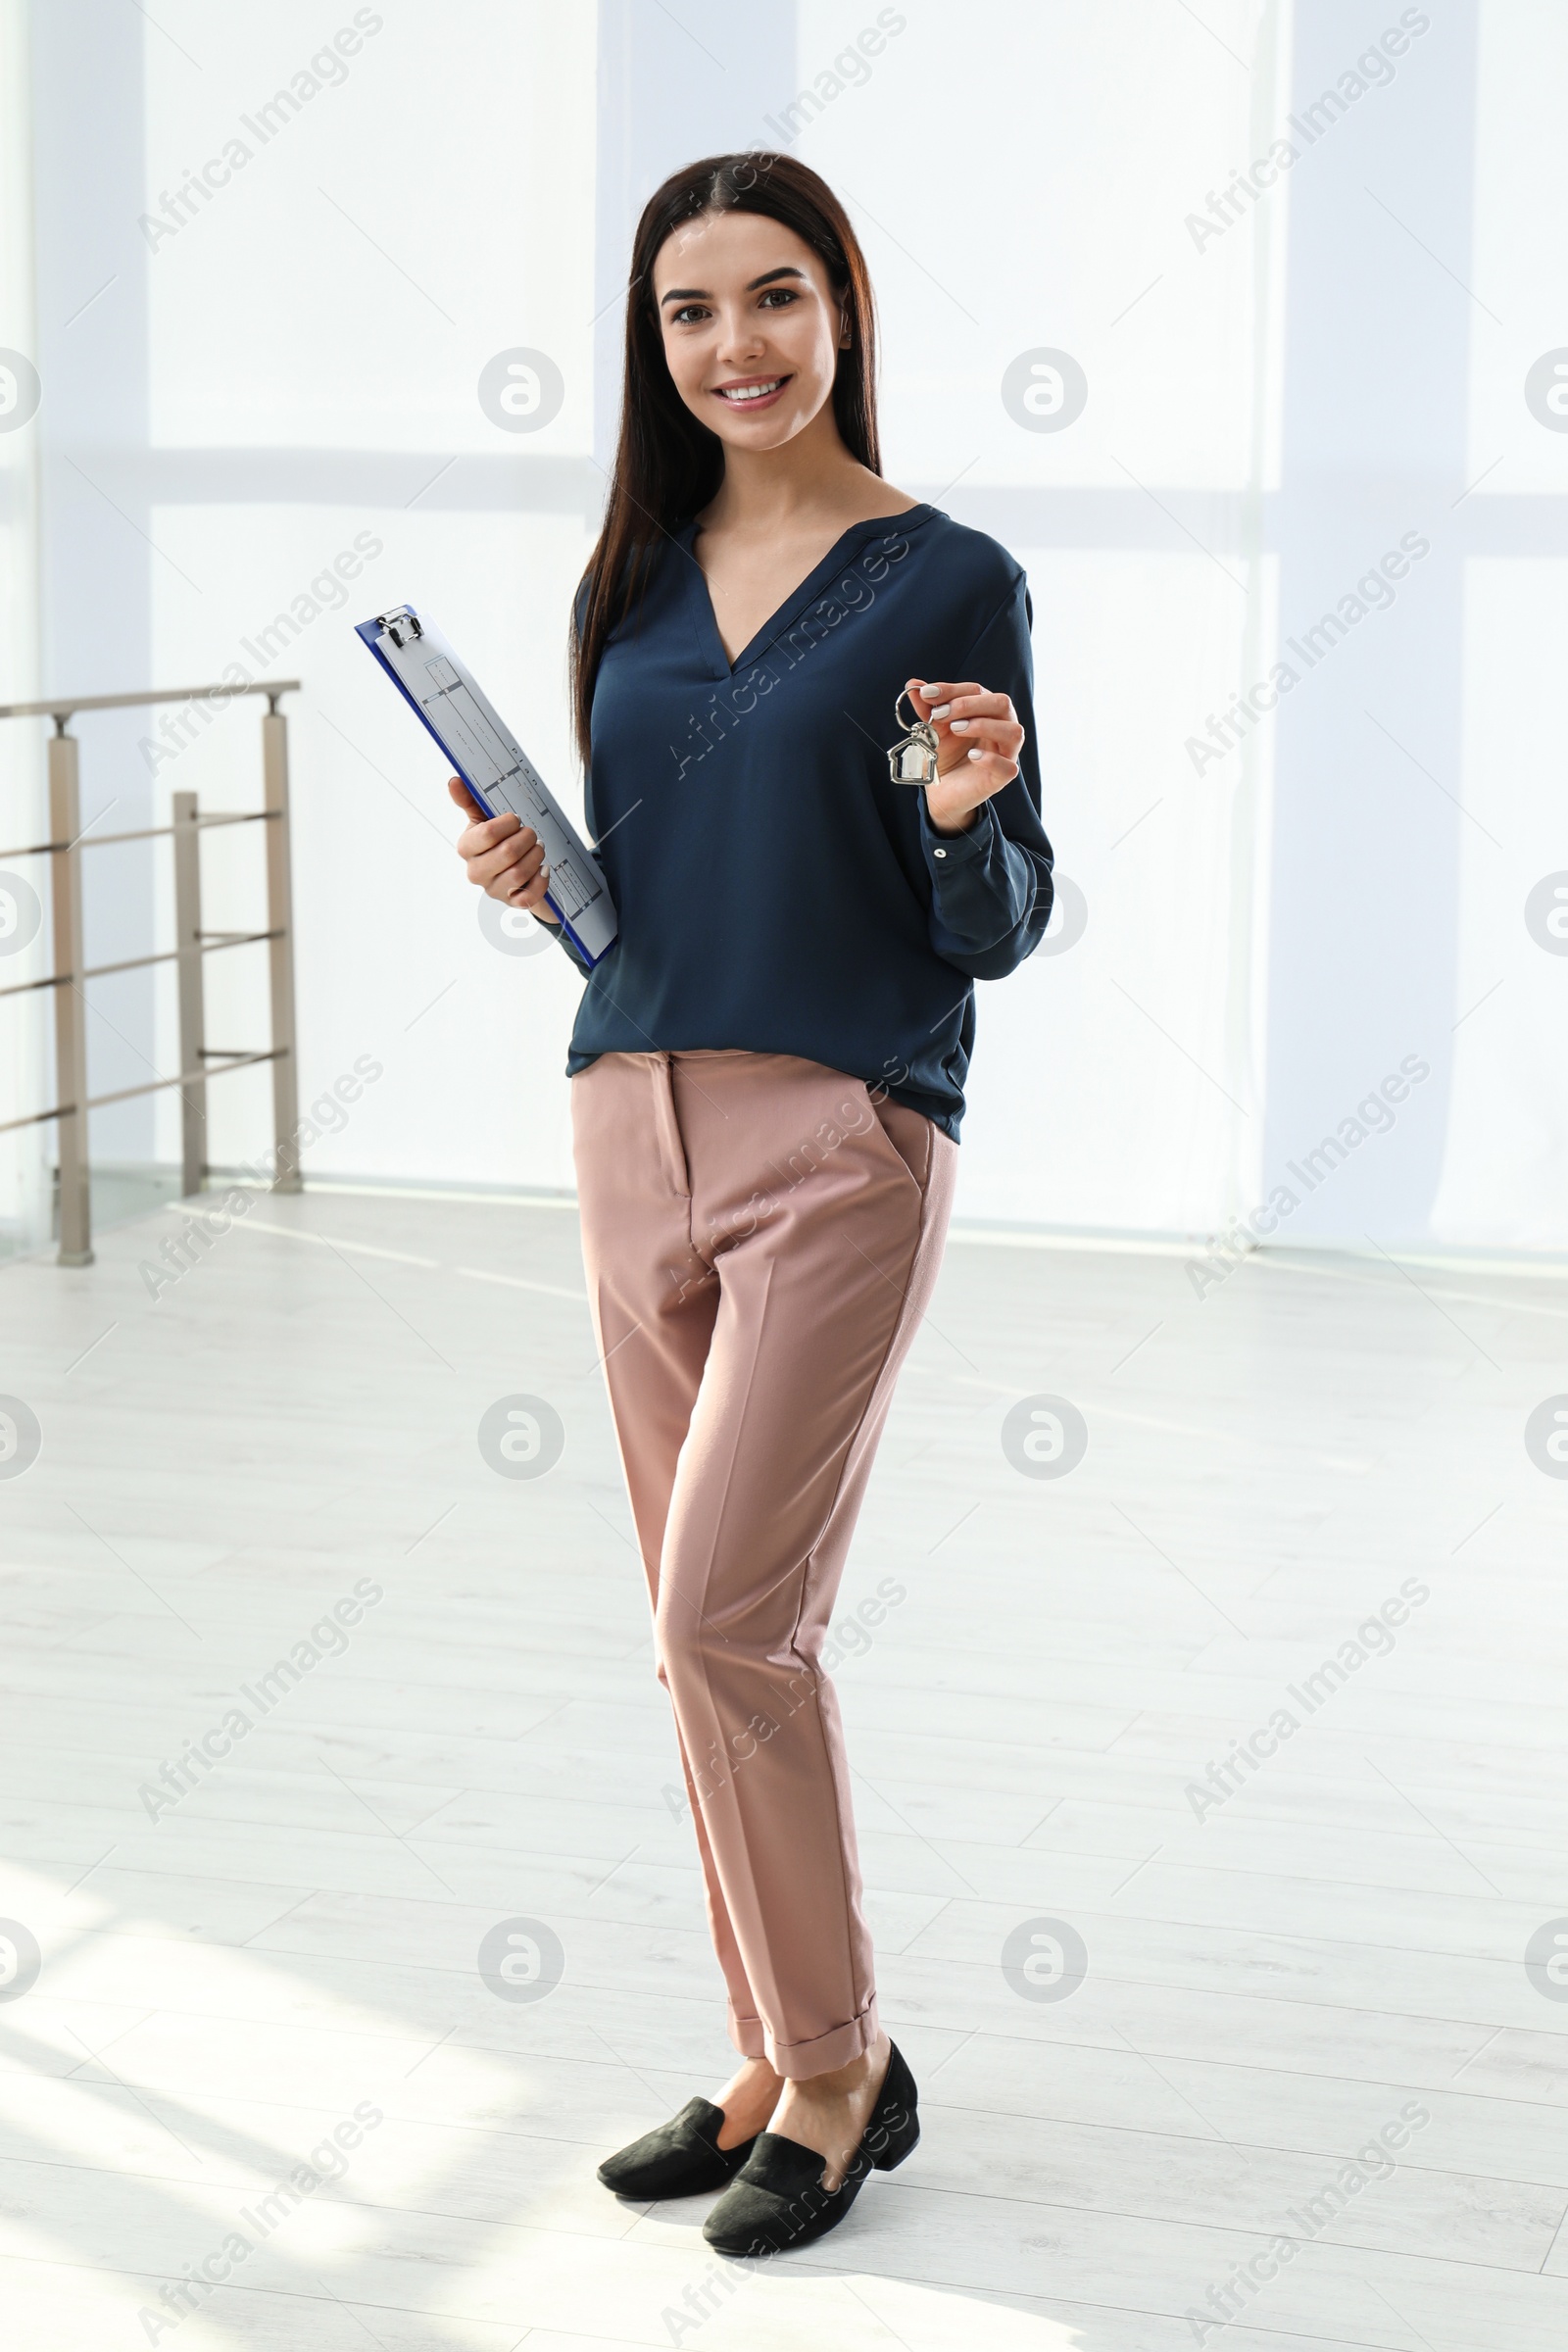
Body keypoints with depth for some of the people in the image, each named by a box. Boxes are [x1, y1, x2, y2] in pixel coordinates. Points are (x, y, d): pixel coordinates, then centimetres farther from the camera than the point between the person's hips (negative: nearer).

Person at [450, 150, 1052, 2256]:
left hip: (842, 1138, -6)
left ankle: (841, 2066, 8)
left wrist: (963, 816, -22)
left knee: (726, 1615, -10)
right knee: (717, 1631, 10)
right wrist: (529, 879, -3)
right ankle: (780, 2061, 22)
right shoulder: (629, 589, 12)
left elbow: (997, 934, -2)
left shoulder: (947, 581, -3)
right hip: (637, 1130, 6)